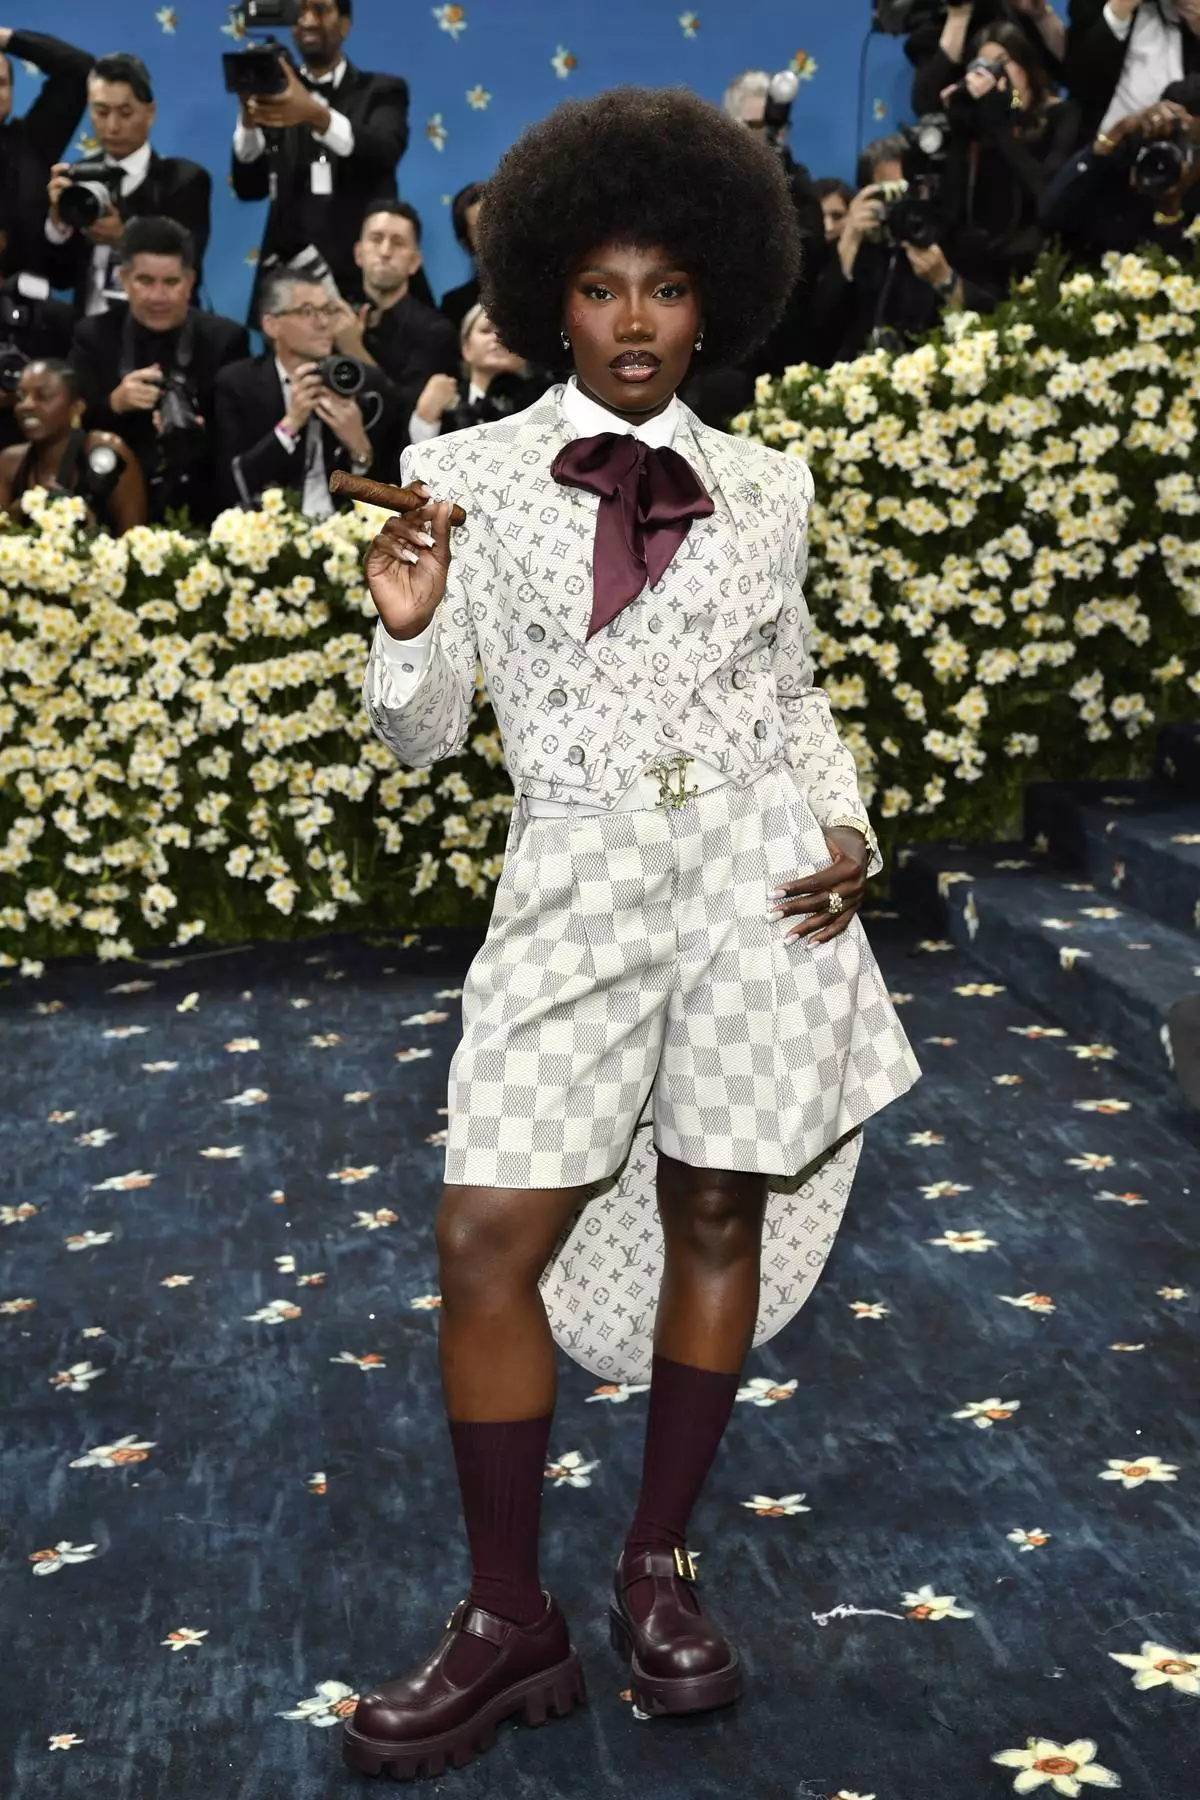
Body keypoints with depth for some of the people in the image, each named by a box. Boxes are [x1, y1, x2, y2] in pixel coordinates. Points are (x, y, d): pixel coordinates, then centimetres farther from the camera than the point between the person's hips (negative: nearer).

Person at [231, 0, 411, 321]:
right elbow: (250, 187, 3)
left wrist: (317, 115, -31)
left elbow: (385, 150, -14)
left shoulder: (381, 91, 8)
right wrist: (249, 117, -16)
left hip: (364, 273, -1)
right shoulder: (277, 92, 13)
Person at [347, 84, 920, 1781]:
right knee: (488, 1242, -7)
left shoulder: (763, 487, 7)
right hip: (574, 887, -1)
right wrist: (409, 628, -16)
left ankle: (661, 1569, 27)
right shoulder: (467, 473, 2)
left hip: (756, 874, 2)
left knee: (715, 1213, 9)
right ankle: (511, 1621, 11)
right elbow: (423, 737, 4)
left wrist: (849, 828, 1)